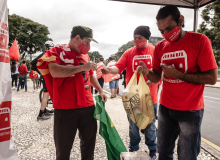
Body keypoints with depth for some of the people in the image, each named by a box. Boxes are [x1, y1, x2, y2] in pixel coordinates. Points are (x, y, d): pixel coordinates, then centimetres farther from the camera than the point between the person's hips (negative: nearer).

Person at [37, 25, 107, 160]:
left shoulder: (85, 56, 13)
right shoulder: (58, 51, -3)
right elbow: (55, 71, -22)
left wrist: (100, 91, 22)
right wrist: (82, 67, -18)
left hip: (88, 106, 5)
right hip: (65, 108, -5)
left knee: (89, 143, 17)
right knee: (63, 148, 10)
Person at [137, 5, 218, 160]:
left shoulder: (199, 41, -11)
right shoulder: (160, 46, 3)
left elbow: (212, 78, -13)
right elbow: (157, 77, 7)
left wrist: (177, 74, -19)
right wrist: (147, 72, -15)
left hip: (190, 110, -4)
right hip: (165, 108, 4)